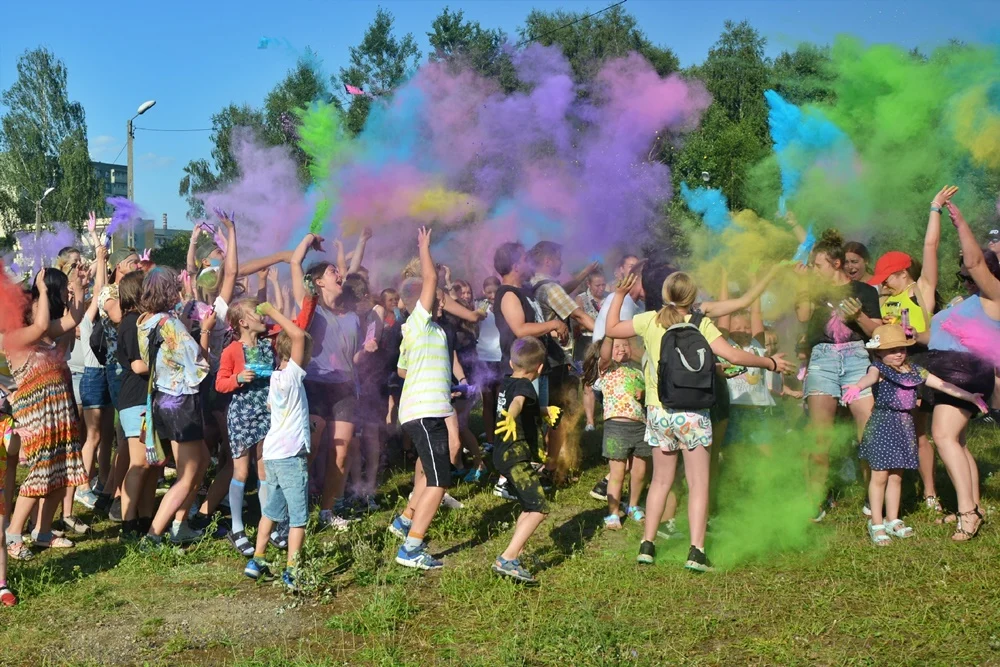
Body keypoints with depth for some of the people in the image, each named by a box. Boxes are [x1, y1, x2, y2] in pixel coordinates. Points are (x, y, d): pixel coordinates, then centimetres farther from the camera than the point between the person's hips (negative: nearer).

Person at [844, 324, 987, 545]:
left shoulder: (914, 371, 10)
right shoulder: (879, 369, -9)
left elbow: (942, 385, 17)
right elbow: (870, 377, -33)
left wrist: (971, 397, 18)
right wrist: (857, 386, -56)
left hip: (905, 426, 6)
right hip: (882, 425, -6)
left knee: (896, 477, 12)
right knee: (880, 476, -1)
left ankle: (892, 520, 25)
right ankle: (876, 524, 7)